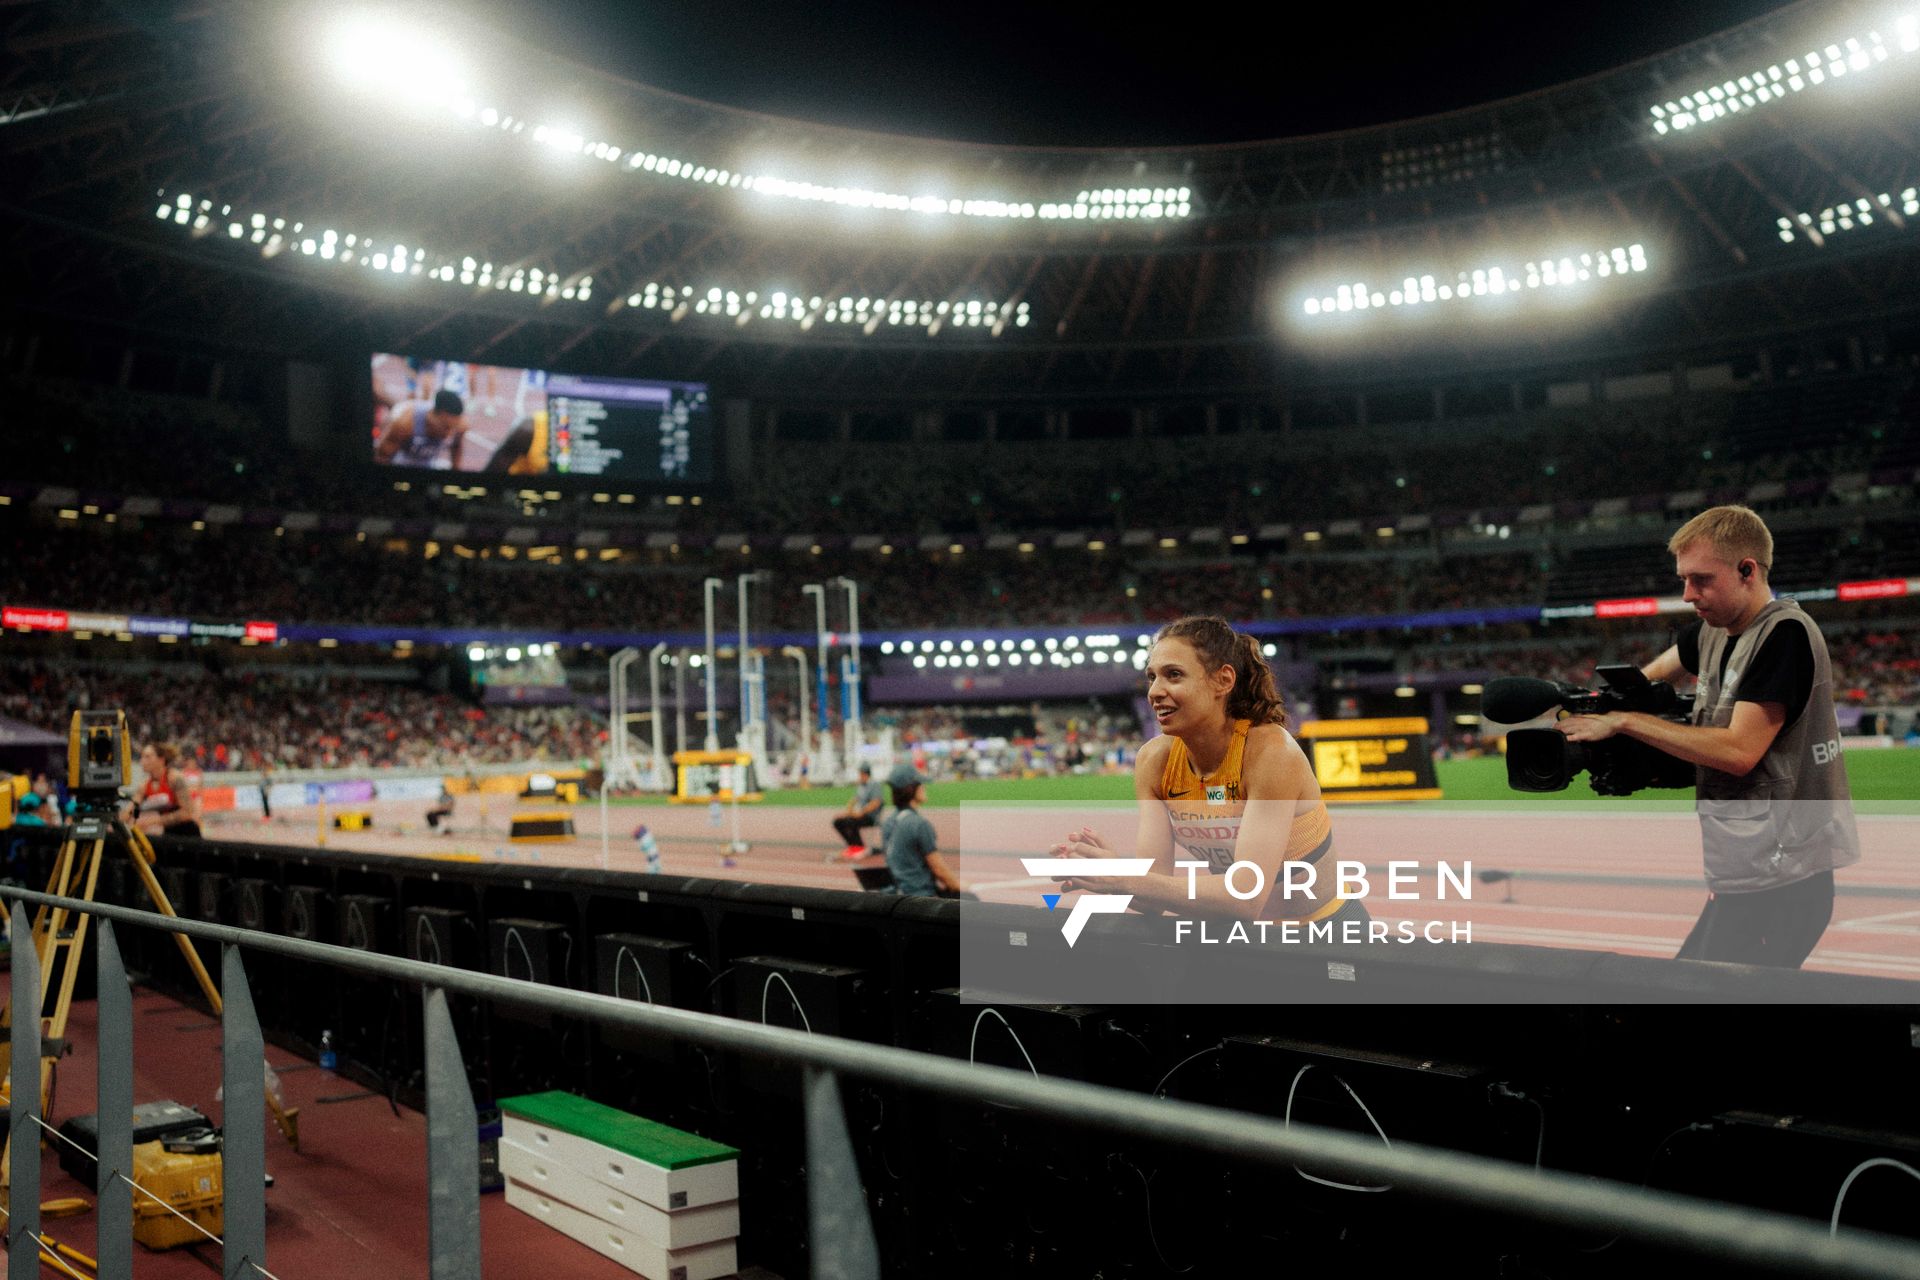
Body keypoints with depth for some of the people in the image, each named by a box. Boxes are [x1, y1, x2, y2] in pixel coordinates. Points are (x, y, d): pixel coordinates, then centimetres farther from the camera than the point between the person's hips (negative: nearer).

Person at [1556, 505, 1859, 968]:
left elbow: (1739, 751, -21)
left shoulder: (1785, 634, -15)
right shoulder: (1714, 631, 10)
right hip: (1746, 875, 9)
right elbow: (1653, 674, 26)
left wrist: (1625, 720, -16)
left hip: (1776, 884, -9)